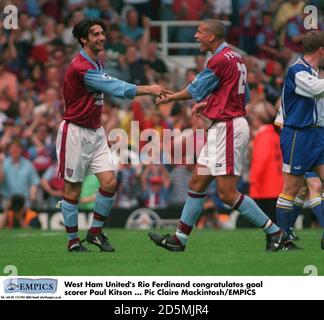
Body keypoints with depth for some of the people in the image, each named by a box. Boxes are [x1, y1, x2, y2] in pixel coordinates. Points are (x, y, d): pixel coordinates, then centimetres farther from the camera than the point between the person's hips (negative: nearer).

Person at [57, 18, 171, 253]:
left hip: (95, 132, 8)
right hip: (75, 132, -8)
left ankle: (96, 232, 11)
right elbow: (115, 88, -25)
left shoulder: (96, 64, 12)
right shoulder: (81, 67, -21)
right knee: (73, 189, 1)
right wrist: (148, 90, -24)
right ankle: (73, 240, 11)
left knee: (109, 182, -4)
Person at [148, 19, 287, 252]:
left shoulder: (221, 60, -16)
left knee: (227, 193, -10)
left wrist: (169, 98, 12)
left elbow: (195, 90, -5)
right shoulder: (234, 57, 13)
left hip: (228, 128, -10)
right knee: (197, 183, 12)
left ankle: (275, 233, -4)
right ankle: (179, 239, 17)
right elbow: (237, 94, 22)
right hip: (222, 129, 10)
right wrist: (208, 103, 22)